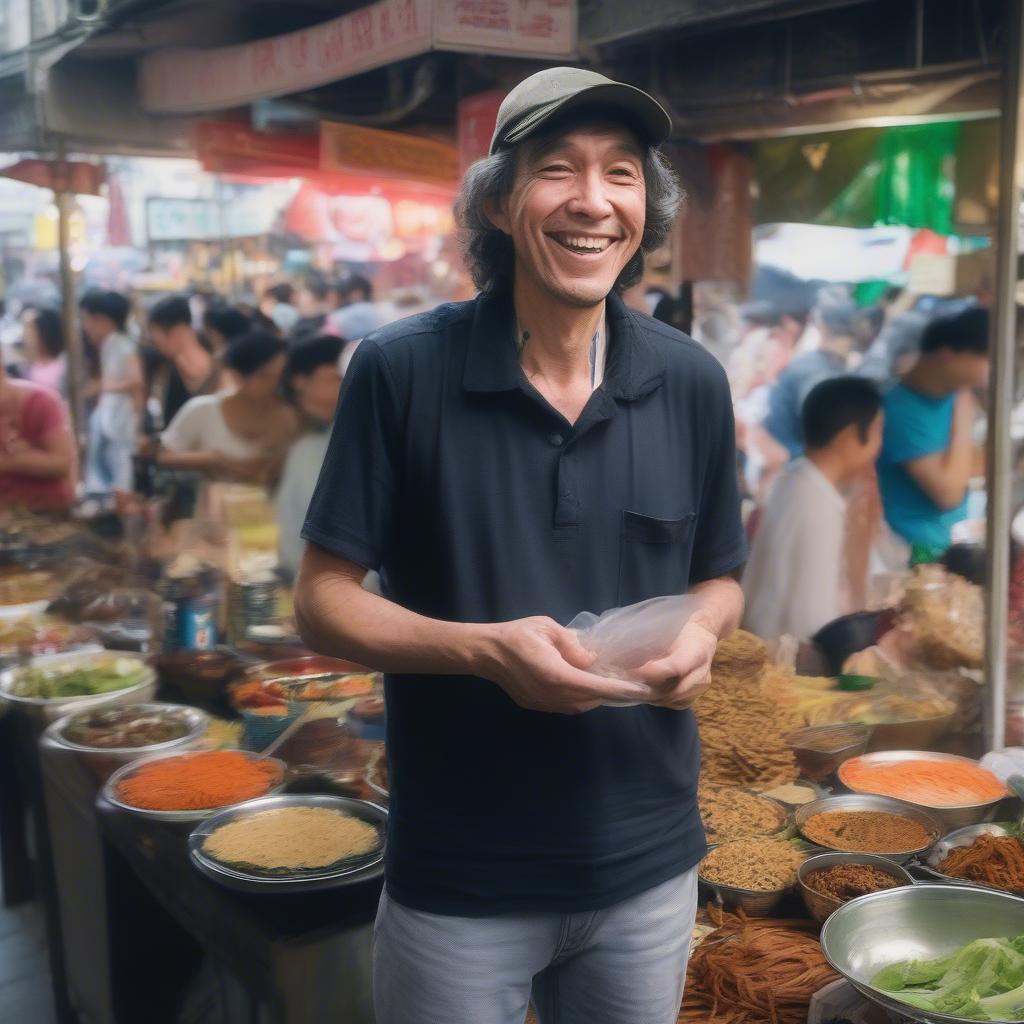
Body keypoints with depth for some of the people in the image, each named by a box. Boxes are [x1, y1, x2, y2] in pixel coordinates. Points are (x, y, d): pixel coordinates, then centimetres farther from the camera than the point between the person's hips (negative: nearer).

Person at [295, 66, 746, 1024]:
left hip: (650, 870, 3)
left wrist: (698, 635, -13)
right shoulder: (401, 369, -12)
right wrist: (481, 647, -24)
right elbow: (322, 600, -8)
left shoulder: (692, 382, -2)